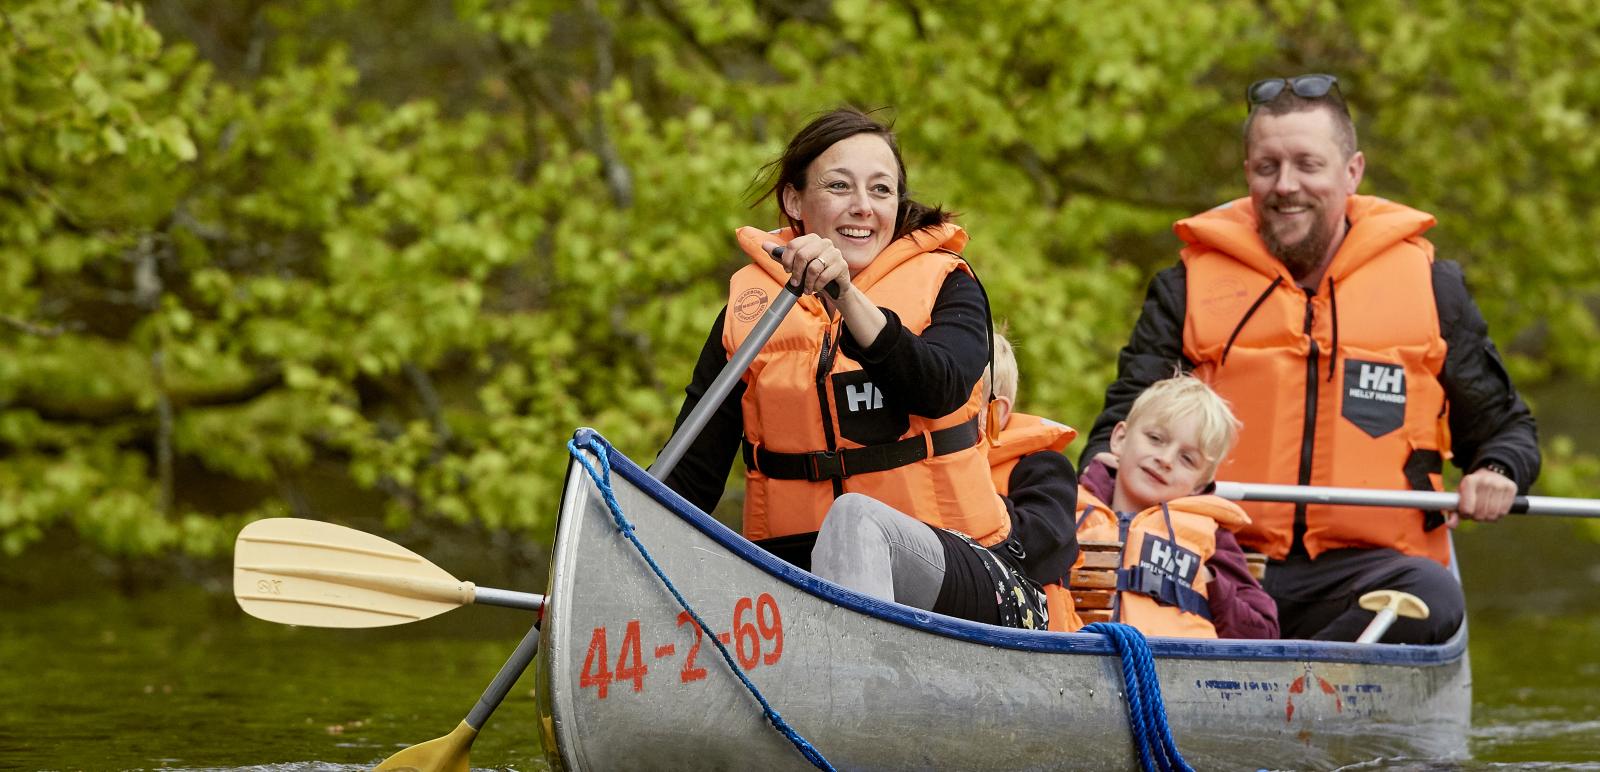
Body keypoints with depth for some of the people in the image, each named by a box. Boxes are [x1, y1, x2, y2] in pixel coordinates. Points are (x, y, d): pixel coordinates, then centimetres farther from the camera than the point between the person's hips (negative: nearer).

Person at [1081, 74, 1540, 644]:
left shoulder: (1429, 286, 15)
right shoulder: (1189, 290, 15)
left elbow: (1504, 426, 24)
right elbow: (1125, 423, 14)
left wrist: (1495, 473, -1)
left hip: (1365, 569, 1)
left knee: (1431, 598, -36)